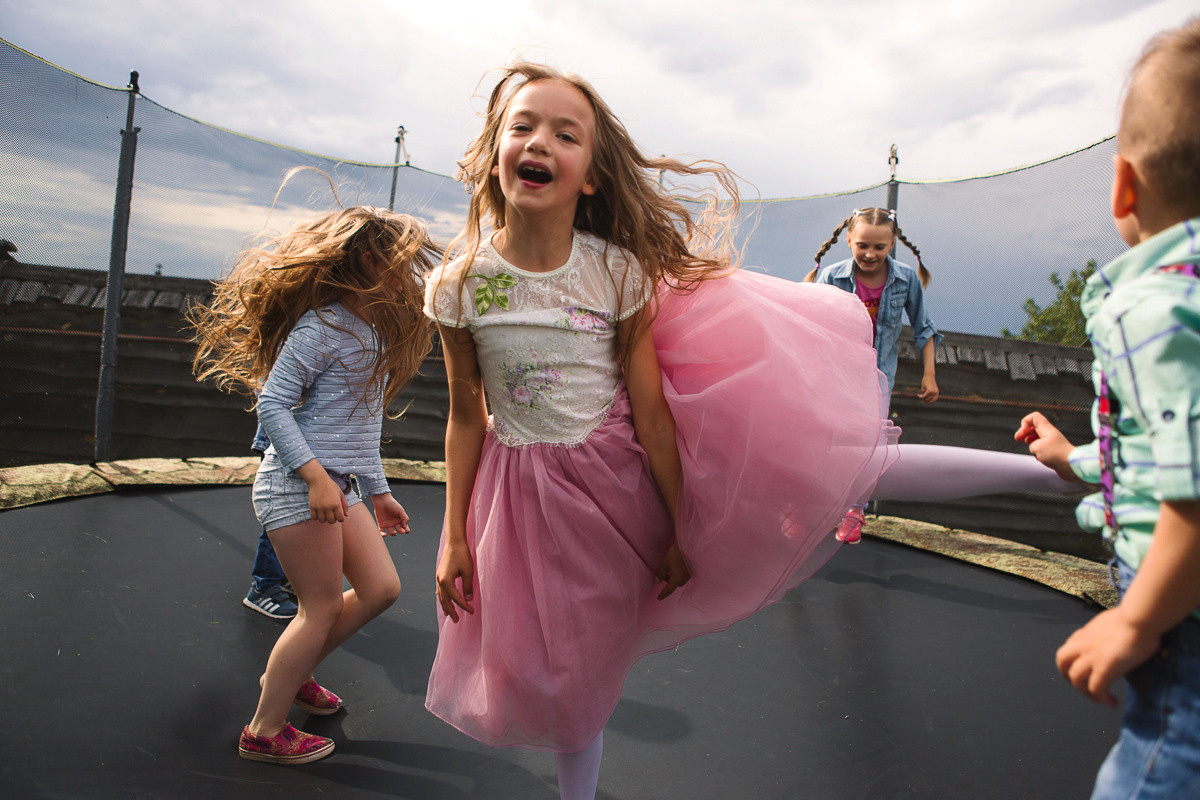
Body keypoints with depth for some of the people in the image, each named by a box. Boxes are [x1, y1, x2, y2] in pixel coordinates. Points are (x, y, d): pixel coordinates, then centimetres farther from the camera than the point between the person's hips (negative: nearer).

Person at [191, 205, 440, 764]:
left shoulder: (373, 332, 14)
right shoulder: (322, 325, -14)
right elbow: (272, 404, -18)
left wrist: (379, 493, 21)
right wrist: (316, 475, -25)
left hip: (335, 486, 9)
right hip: (298, 485, -9)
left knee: (380, 588, 9)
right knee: (322, 608, -1)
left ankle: (290, 672, 28)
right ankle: (264, 732, 17)